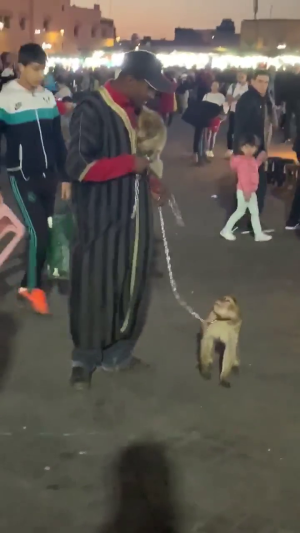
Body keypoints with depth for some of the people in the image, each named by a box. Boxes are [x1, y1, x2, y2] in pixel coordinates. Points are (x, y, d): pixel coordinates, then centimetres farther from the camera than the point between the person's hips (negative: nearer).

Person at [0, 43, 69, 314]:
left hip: (48, 175, 5)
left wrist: (65, 175, 12)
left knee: (43, 231, 8)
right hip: (22, 177, -5)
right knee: (39, 232, -10)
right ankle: (32, 286, 11)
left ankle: (29, 282, 23)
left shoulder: (48, 96, 6)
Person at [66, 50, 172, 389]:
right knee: (94, 290, 4)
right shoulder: (92, 110, -15)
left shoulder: (131, 110, 9)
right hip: (101, 218, -7)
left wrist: (148, 179, 5)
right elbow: (77, 167, -22)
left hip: (132, 215, 8)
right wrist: (129, 164, -19)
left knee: (131, 286, 13)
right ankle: (85, 359, 22)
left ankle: (116, 354, 28)